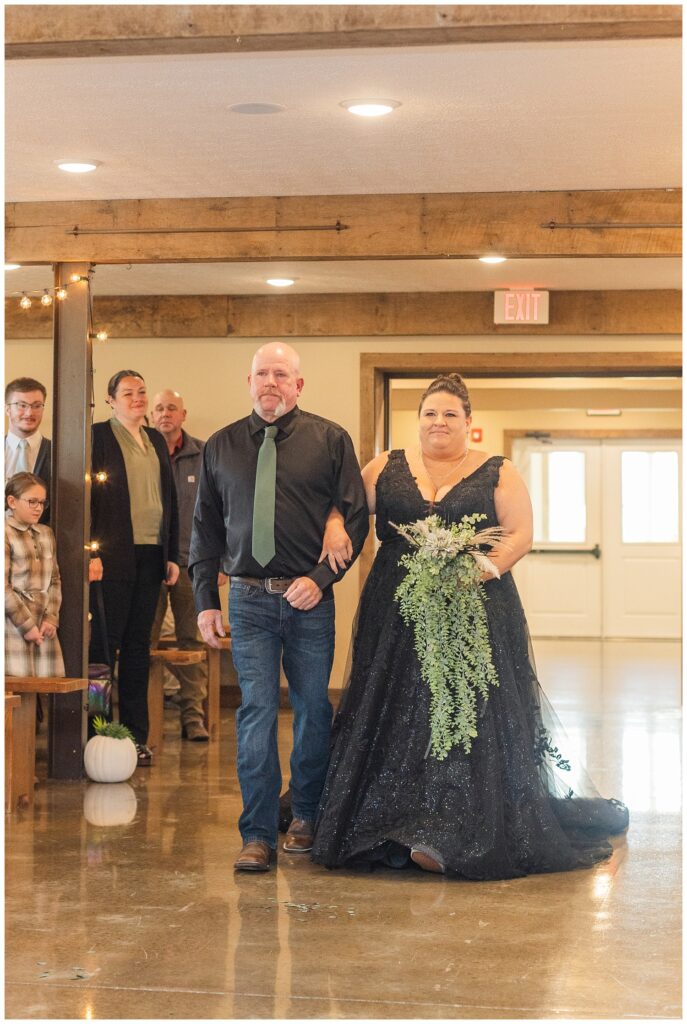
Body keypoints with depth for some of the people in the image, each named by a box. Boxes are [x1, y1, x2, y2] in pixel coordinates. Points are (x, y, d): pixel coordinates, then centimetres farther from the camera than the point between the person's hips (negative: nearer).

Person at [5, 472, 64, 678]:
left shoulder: (46, 533, 17)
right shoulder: (6, 533, -5)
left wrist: (51, 619, 2)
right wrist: (27, 625, -11)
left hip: (43, 629, 6)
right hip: (14, 628, -6)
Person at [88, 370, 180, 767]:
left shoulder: (157, 440, 16)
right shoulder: (99, 436, -2)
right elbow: (88, 496, -7)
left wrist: (173, 554, 12)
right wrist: (91, 553, -14)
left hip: (151, 555, 6)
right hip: (114, 555, -6)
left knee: (139, 645, 8)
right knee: (105, 644, -2)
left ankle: (136, 734, 12)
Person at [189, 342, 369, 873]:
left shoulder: (330, 440, 2)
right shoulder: (221, 446, 9)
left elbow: (356, 515, 0)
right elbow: (206, 527, 12)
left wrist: (322, 578, -11)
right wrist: (206, 600, 6)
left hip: (310, 597, -1)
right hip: (248, 600, 1)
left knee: (313, 709, 9)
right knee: (256, 713, -4)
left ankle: (306, 818, 27)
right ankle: (259, 835, 0)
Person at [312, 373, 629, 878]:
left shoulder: (498, 473, 6)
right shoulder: (387, 468, 12)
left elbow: (520, 534, -2)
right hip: (398, 616, 2)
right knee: (397, 719, 0)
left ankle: (459, 838, -4)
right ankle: (402, 832, 7)